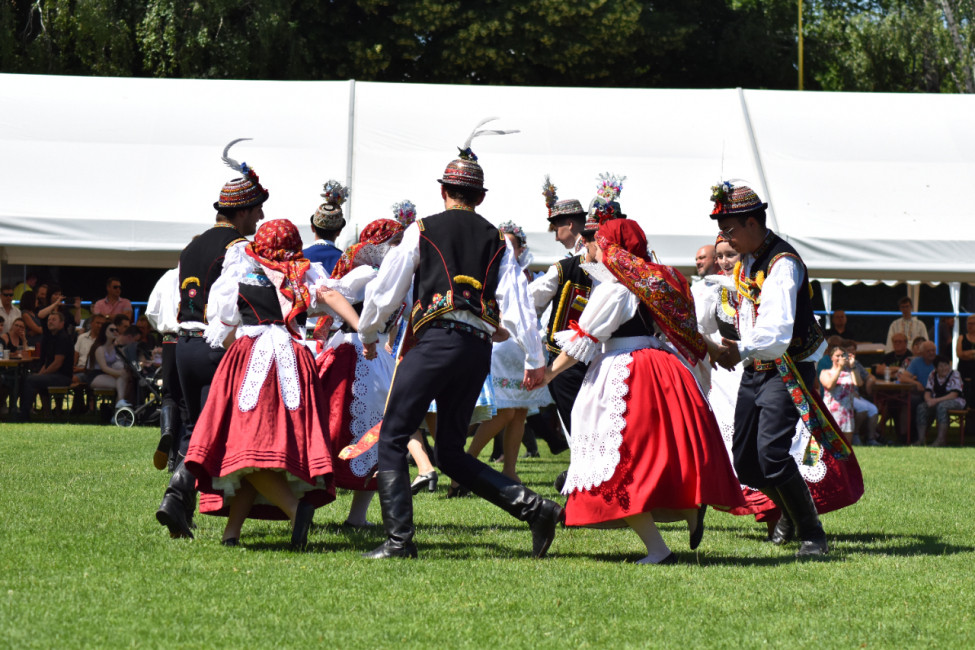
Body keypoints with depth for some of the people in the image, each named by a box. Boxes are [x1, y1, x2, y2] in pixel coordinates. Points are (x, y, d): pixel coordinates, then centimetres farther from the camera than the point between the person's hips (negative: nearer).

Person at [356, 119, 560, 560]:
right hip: (479, 350, 5)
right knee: (451, 453, 14)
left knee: (392, 440, 1)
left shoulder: (423, 231, 6)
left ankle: (399, 539, -10)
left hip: (436, 341, -5)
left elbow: (385, 289, 9)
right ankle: (534, 508, -1)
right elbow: (516, 300, 6)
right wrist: (534, 359, 6)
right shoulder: (497, 242, 16)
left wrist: (367, 334, 25)